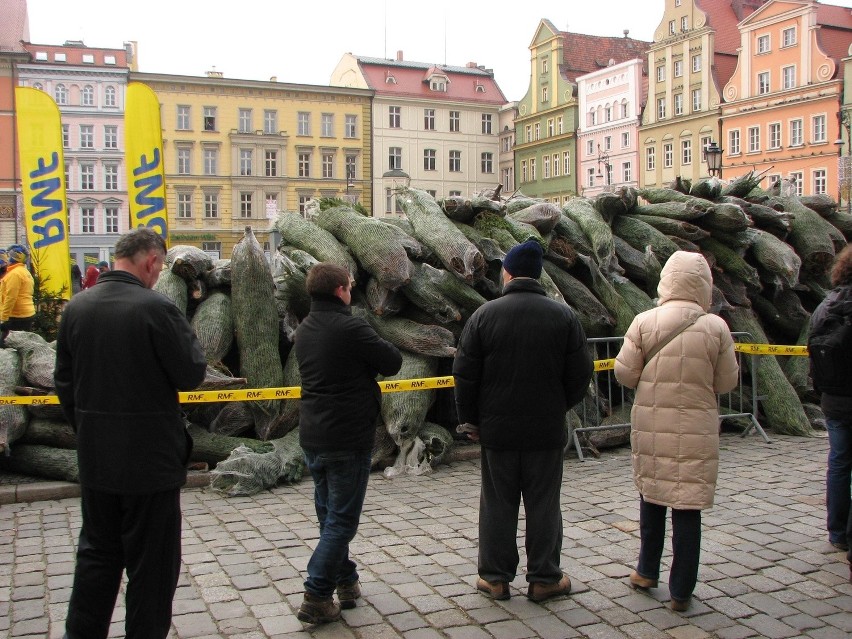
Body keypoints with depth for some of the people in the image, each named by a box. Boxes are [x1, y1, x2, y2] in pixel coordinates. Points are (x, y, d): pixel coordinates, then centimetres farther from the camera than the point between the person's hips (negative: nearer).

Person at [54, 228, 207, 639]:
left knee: (97, 552, 21)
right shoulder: (155, 308, -19)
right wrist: (187, 335, 2)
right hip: (151, 458, -6)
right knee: (151, 562, 9)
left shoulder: (76, 307, 1)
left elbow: (64, 381, 8)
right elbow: (190, 374, -14)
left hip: (95, 459, 6)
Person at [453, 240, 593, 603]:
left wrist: (470, 420, 7)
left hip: (497, 429, 0)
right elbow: (580, 375, -1)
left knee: (497, 504, 10)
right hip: (547, 430, 0)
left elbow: (464, 375, -4)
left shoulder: (485, 315, -6)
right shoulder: (563, 316, -3)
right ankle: (544, 579, 18)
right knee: (543, 505, 9)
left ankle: (495, 578, 19)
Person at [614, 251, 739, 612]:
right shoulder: (715, 327, -8)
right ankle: (681, 592, 14)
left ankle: (647, 572, 33)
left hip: (651, 425, 1)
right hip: (696, 429, -1)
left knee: (651, 494, 19)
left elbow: (624, 373, -5)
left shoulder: (644, 322, -8)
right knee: (688, 507, 6)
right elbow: (726, 382, -1)